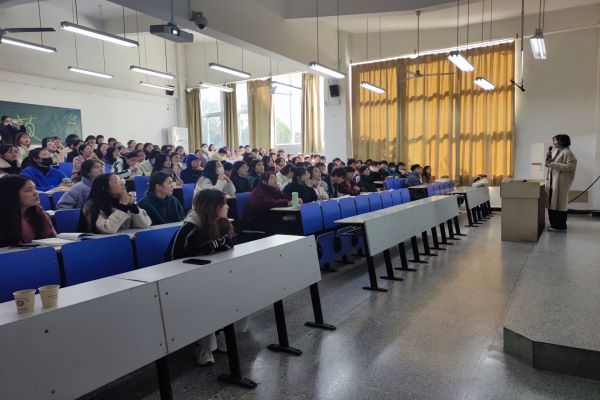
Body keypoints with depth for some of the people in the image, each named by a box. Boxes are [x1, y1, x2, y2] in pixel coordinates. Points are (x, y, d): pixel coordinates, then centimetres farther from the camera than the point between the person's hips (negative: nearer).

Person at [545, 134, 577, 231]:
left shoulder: (567, 153, -9)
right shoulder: (555, 152, 17)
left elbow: (571, 166, -19)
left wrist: (554, 165, -21)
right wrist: (548, 160, 1)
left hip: (561, 181, -8)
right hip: (552, 180, 8)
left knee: (559, 203, -5)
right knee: (552, 202, 7)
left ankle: (560, 226, 1)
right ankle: (554, 224, 14)